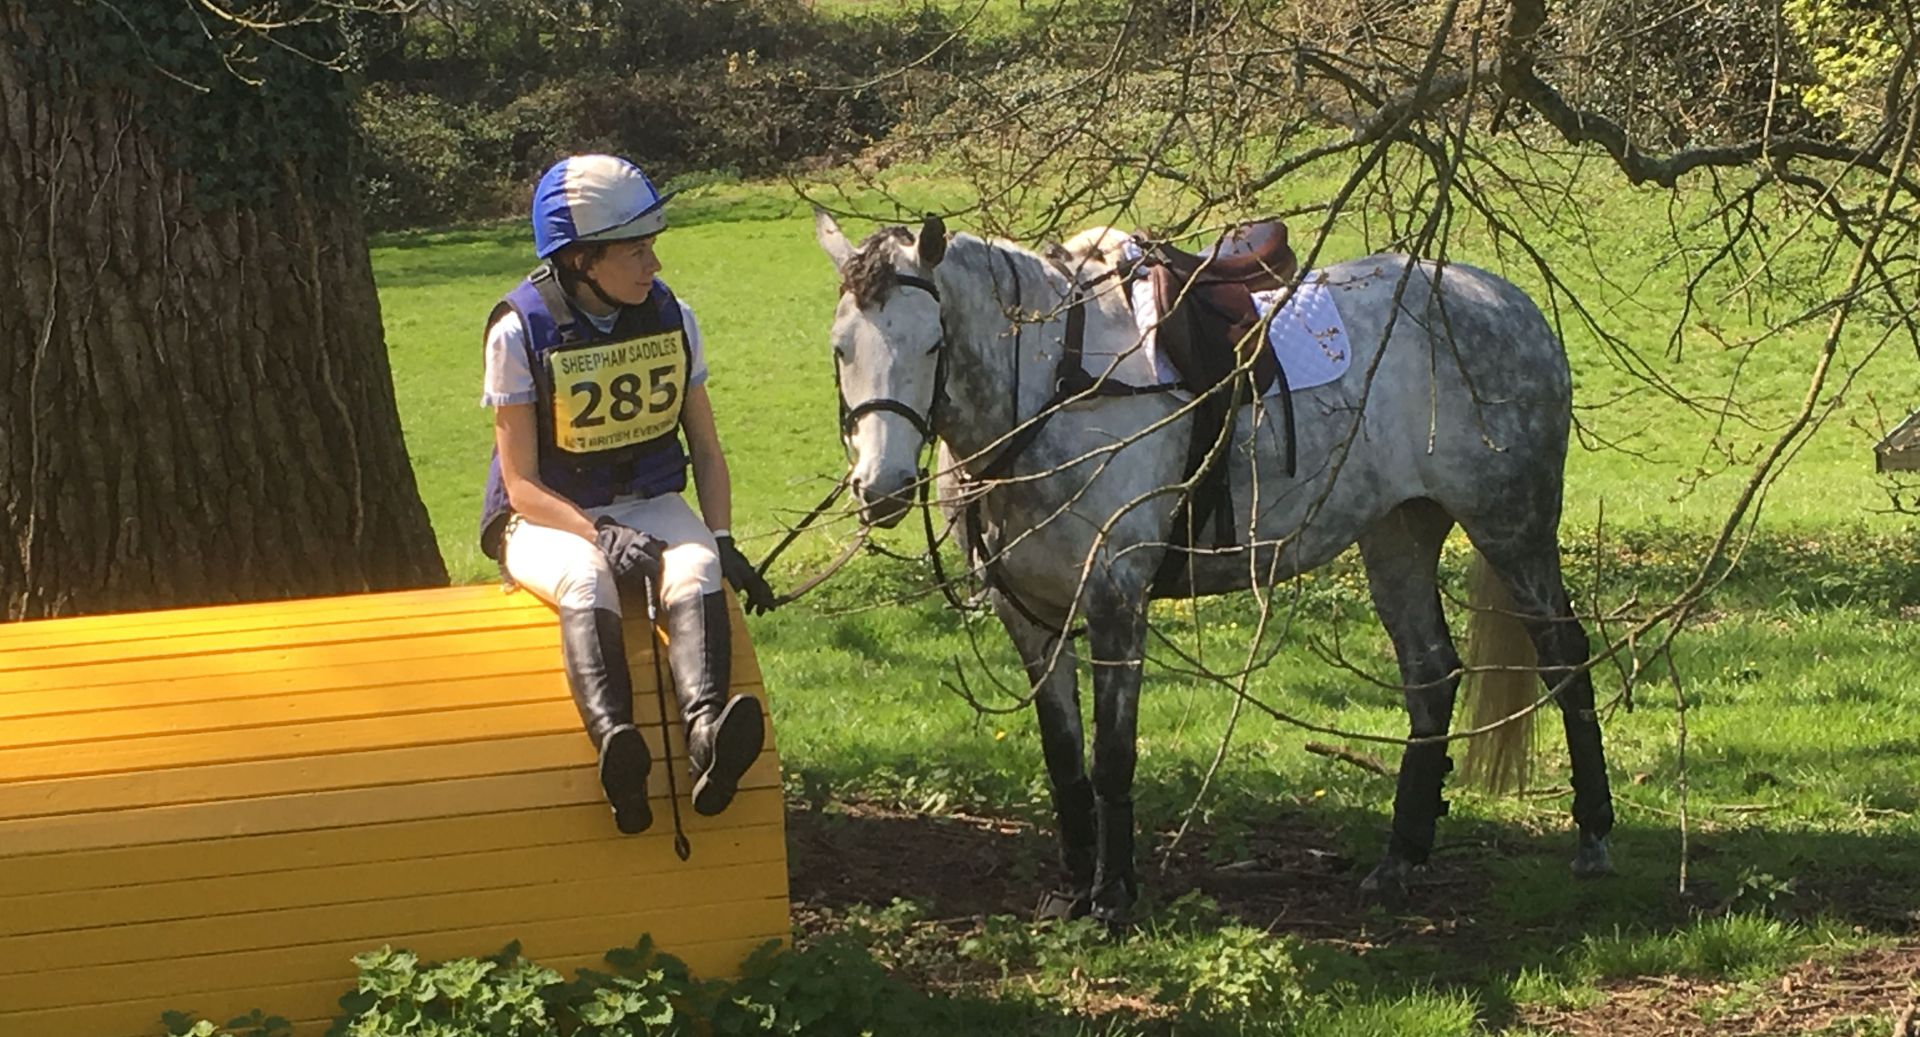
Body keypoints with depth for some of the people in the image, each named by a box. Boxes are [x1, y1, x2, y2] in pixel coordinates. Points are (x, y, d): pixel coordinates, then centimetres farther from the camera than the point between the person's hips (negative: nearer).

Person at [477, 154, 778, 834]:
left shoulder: (671, 319, 4)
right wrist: (600, 535, -29)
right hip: (548, 518, -3)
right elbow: (522, 484, -11)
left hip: (649, 505, 3)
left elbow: (706, 451, 9)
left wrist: (721, 540, -10)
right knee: (587, 582, -39)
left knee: (696, 572, -33)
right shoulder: (521, 332, -9)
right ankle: (615, 747, -65)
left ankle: (706, 732, -61)